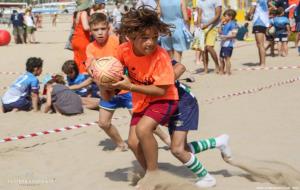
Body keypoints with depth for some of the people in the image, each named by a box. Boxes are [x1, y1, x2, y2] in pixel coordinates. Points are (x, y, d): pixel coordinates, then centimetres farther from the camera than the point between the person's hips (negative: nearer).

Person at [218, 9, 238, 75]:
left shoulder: (233, 24, -9)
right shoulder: (225, 24, 16)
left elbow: (234, 35, -16)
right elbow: (220, 32, 18)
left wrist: (226, 36, -23)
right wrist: (222, 24, 12)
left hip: (228, 44, -9)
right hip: (223, 44, 9)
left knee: (227, 58, -9)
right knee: (221, 58, 15)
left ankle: (228, 72, -6)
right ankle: (221, 71, 27)